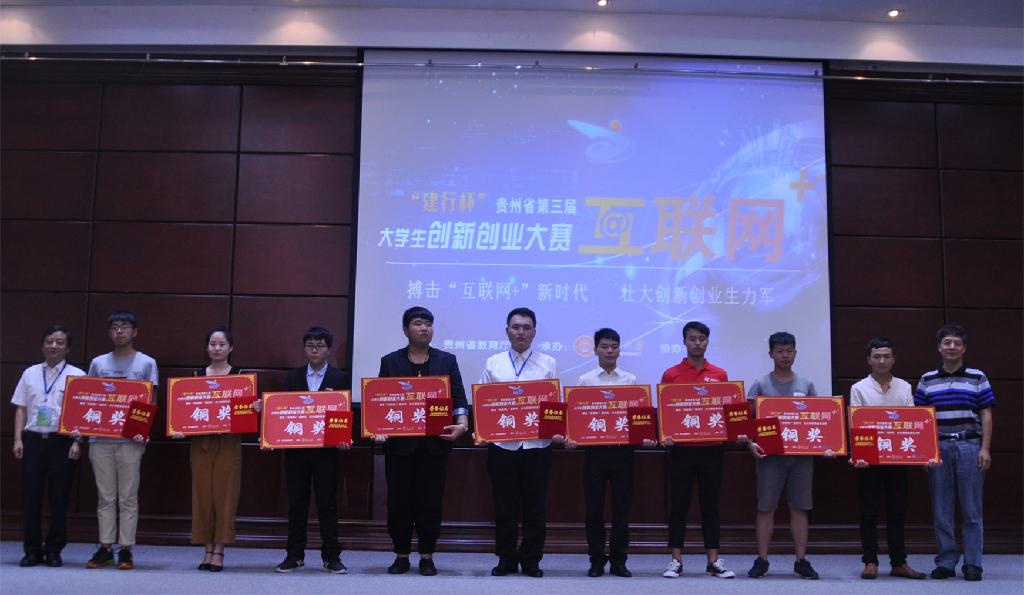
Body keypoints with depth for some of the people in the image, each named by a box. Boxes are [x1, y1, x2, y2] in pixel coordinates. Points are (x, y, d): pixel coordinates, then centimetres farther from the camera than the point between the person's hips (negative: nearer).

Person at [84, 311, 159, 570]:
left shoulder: (146, 363, 5)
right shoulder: (98, 363, 13)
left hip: (130, 439, -3)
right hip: (100, 437, 3)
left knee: (128, 496, 0)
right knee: (105, 496, 6)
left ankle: (126, 550, 4)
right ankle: (105, 548, 11)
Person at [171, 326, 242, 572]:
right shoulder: (197, 375, 9)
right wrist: (178, 429, -9)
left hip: (228, 444, -2)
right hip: (201, 443, 2)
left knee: (224, 496, -1)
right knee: (203, 495, 4)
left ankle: (219, 551, 6)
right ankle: (208, 550, 13)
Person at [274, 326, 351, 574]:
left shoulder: (341, 377, 3)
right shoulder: (293, 377, 10)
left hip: (326, 448, -2)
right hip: (295, 448, 2)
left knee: (327, 502, 2)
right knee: (296, 502, 7)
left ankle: (331, 556, 9)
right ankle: (295, 555, 15)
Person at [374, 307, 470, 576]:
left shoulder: (447, 360, 9)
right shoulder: (390, 361, 7)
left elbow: (458, 397, 3)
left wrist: (462, 423, -14)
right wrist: (378, 429, -11)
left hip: (434, 443, 0)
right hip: (399, 443, 0)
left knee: (431, 501, 3)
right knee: (399, 501, 4)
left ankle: (427, 557, 14)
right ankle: (401, 556, 16)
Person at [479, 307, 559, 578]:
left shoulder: (548, 363, 7)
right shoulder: (493, 363, 8)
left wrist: (558, 431, -12)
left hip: (537, 444, 0)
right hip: (502, 444, 1)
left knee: (535, 506, 4)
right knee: (504, 505, 6)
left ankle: (531, 560, 16)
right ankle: (506, 560, 17)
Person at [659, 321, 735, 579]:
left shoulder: (720, 375, 7)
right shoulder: (671, 375, 1)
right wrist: (664, 435, -14)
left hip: (712, 449, 2)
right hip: (681, 448, -1)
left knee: (710, 505, 7)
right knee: (679, 505, 3)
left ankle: (714, 561, 14)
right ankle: (676, 560, 10)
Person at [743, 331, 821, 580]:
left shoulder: (806, 385, 11)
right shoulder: (760, 385, 3)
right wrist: (751, 442, -18)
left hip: (801, 454, 2)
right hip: (770, 454, -2)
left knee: (799, 508, 5)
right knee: (765, 508, 1)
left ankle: (801, 562, 12)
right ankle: (761, 561, 8)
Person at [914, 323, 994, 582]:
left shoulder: (977, 378, 6)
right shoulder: (927, 380, 11)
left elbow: (986, 415, 3)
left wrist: (985, 449, -5)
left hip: (969, 446, -2)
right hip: (938, 448, 2)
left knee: (972, 510, 0)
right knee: (941, 510, 4)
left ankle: (973, 564, 7)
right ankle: (946, 562, 11)